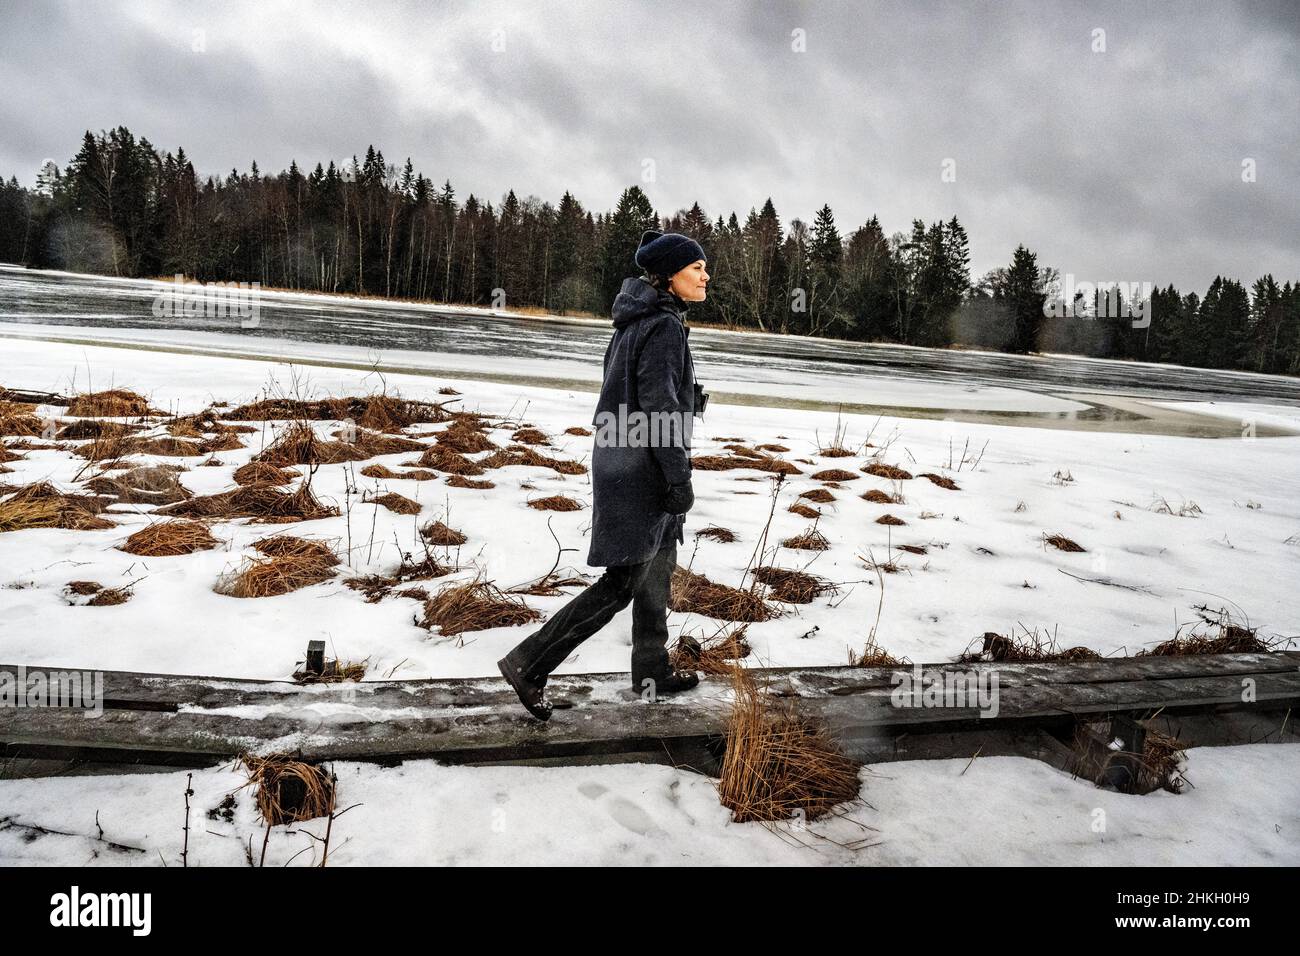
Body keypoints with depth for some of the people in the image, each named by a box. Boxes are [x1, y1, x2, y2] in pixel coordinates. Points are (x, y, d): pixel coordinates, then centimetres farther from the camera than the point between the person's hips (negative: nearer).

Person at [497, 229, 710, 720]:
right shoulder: (664, 327, -18)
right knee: (624, 582, -4)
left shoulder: (637, 321, 12)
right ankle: (528, 664, 1)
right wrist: (679, 480, -19)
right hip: (642, 473, -10)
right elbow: (659, 408, -23)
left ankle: (652, 671, 31)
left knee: (656, 570, 18)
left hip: (622, 460, 10)